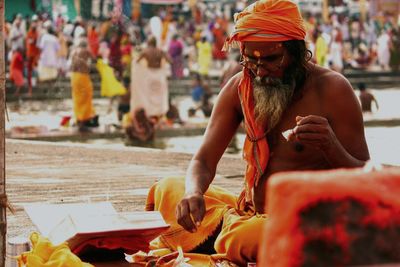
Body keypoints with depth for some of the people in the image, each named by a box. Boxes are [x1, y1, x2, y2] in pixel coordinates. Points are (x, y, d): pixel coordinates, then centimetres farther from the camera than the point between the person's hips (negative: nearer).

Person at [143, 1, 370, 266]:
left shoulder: (331, 89, -14)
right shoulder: (240, 87, 1)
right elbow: (203, 161, 0)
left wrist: (331, 146, -34)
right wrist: (193, 193, -25)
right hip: (249, 212, 6)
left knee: (248, 237, -37)